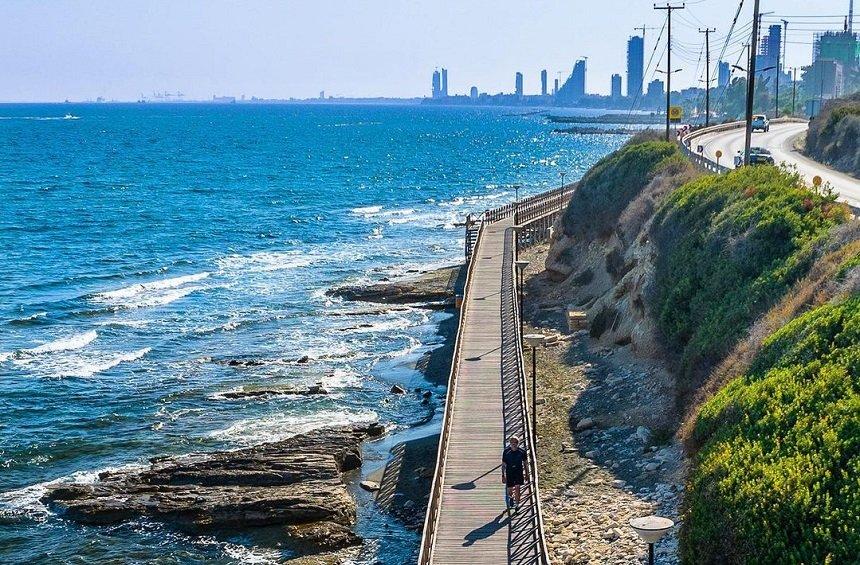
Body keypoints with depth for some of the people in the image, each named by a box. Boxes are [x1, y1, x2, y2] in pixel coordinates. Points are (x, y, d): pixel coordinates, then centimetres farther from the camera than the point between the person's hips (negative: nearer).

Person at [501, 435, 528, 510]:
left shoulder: (522, 452, -6)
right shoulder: (506, 452, -9)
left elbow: (524, 463, 6)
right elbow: (503, 465, -2)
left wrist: (526, 474, 11)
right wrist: (503, 476, -2)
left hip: (519, 472, 0)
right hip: (509, 473, 0)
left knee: (517, 488, -11)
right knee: (510, 491, 9)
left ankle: (517, 504, 1)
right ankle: (511, 498, 43)